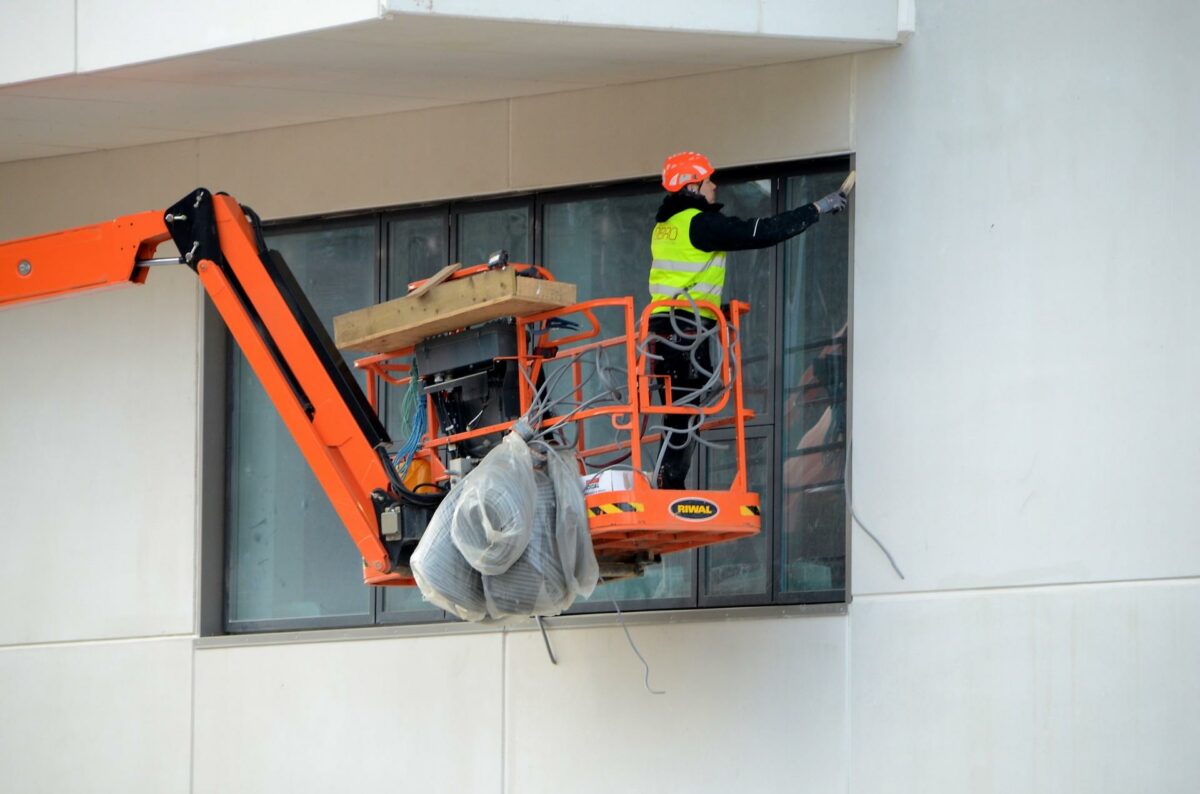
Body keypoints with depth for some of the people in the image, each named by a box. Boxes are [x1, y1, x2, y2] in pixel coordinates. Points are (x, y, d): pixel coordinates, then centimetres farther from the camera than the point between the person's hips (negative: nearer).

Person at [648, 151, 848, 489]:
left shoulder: (665, 225, 17)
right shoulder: (699, 223, -10)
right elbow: (761, 232, -12)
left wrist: (715, 307, 24)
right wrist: (816, 209, -6)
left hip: (662, 326, 9)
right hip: (686, 330, -9)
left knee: (677, 417, 10)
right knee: (683, 416, -8)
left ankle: (668, 488, 8)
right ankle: (670, 489, -11)